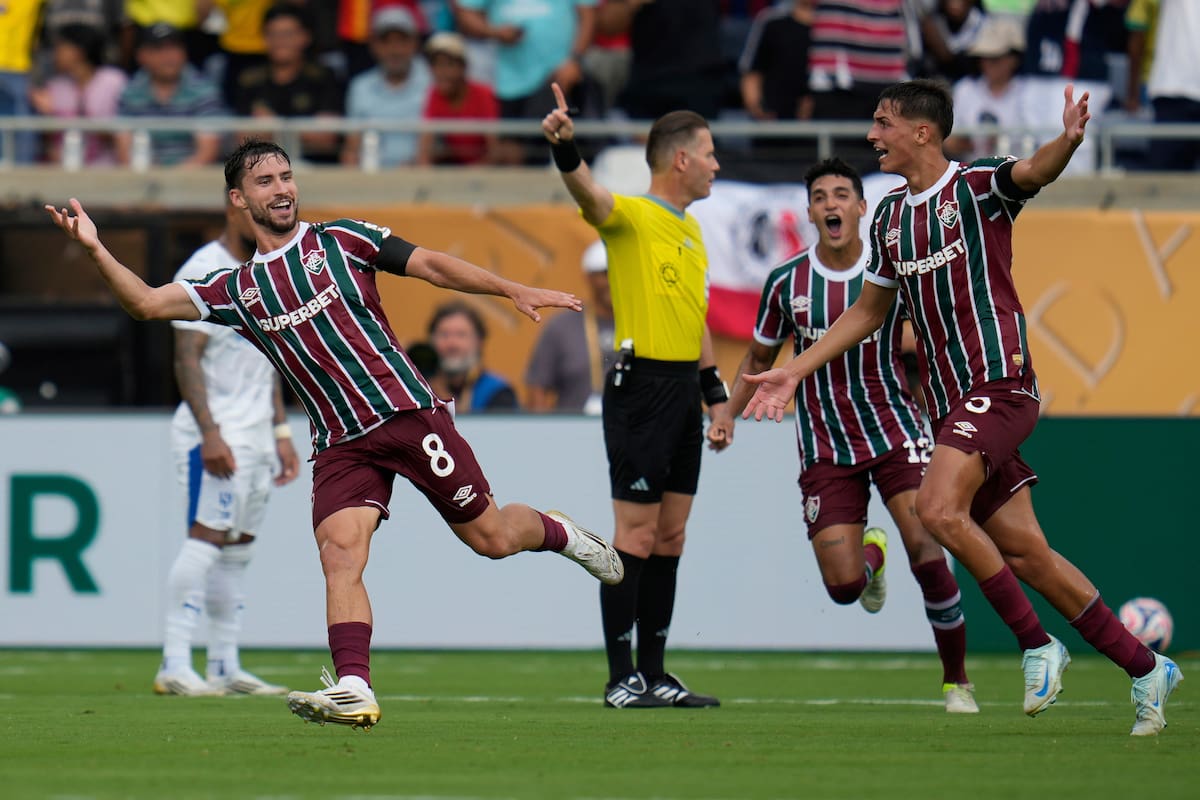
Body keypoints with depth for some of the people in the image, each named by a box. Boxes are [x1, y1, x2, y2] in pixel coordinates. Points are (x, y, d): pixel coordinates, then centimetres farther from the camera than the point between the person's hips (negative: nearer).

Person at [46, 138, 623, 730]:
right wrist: (95, 249, -9)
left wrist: (514, 291, -5)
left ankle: (558, 532, 35)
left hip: (409, 414, -2)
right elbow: (148, 304, 5)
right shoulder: (236, 289, 11)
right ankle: (354, 691, -25)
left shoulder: (340, 240, 6)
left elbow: (431, 266, 4)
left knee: (491, 538, 2)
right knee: (338, 553, -20)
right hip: (341, 446, 2)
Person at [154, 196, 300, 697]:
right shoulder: (203, 272, -10)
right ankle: (174, 666, -16)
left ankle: (225, 668, 11)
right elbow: (187, 359, -15)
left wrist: (281, 433, 18)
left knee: (238, 550, 8)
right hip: (217, 436, -8)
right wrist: (210, 434, -22)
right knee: (207, 539, -15)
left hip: (257, 435, 8)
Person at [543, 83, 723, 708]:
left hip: (683, 389, 9)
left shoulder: (691, 230, 18)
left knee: (670, 534, 10)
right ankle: (622, 679, -6)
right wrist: (565, 148, -50)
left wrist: (714, 388, 21)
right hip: (642, 386, -9)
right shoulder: (631, 216, -8)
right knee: (636, 532, -8)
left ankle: (655, 674, 15)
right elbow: (589, 194, -30)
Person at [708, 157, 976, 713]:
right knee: (843, 585, -8)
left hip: (895, 431, -1)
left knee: (926, 552, -20)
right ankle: (872, 553, 33)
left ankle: (956, 681, -1)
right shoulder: (786, 283, -1)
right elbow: (759, 359, 14)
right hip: (825, 447, 1)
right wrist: (728, 411, 0)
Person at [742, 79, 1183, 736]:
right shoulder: (890, 216, 15)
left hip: (999, 381, -7)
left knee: (938, 507, -26)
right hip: (948, 400, 7)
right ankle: (1146, 667, 14)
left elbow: (1033, 171, -27)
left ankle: (1037, 643, -12)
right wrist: (794, 372, 22)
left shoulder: (977, 186, -6)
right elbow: (868, 312, 26)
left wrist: (1068, 140, -49)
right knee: (1024, 552, 4)